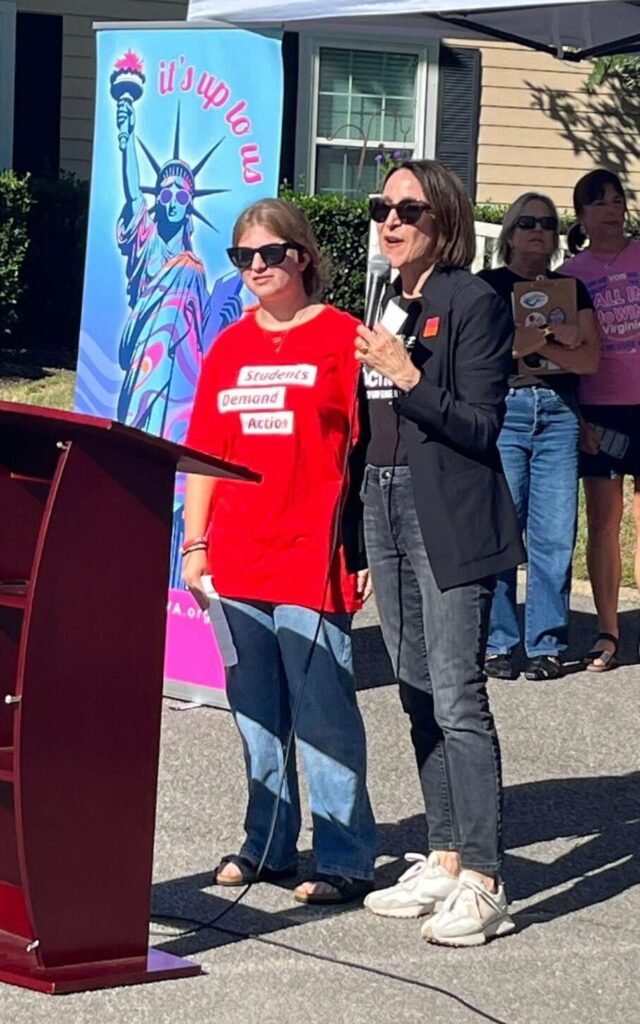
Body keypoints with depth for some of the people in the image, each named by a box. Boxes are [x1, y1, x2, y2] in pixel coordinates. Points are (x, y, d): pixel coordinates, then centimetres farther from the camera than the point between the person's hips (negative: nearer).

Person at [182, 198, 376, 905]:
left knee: (322, 711, -5)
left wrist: (367, 548, -10)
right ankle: (267, 846, 22)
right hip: (237, 561, 6)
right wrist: (195, 543, 11)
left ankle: (345, 860, 2)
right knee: (255, 710, 11)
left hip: (312, 558, -6)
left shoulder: (342, 337, -3)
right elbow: (204, 453, 16)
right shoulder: (228, 348, 13)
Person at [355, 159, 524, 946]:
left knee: (457, 696, -11)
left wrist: (409, 379, -22)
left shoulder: (473, 303, -8)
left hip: (449, 519, -8)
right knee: (418, 695, 11)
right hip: (385, 506, 8)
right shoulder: (385, 305, 15)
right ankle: (443, 861, 20)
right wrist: (357, 537, 17)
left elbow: (481, 427, -11)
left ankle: (482, 883, -9)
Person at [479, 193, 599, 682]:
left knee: (555, 533, -2)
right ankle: (497, 644, 1)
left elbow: (590, 359, 4)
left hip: (559, 412, 3)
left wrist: (539, 344, -10)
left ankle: (547, 645, 4)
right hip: (502, 409, -3)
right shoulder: (487, 286, 7)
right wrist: (552, 342, -14)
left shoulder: (571, 289, 16)